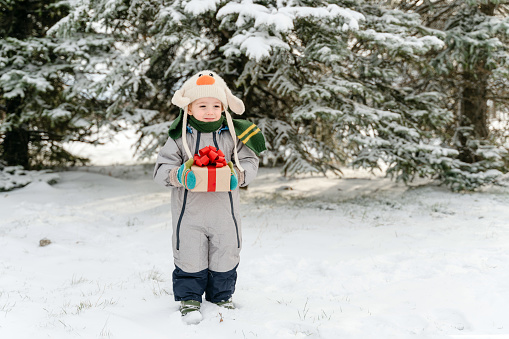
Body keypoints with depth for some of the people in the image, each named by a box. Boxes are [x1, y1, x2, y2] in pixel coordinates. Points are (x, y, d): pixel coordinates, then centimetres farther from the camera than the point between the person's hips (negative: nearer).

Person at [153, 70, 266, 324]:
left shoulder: (233, 135, 1)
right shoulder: (180, 137, -4)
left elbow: (249, 163, 1)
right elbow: (161, 168, -6)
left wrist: (238, 174, -20)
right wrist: (180, 175, -26)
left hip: (224, 212, 2)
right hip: (189, 212, -2)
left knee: (225, 259, 13)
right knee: (190, 260, 5)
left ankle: (222, 298, 33)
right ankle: (189, 300, 23)